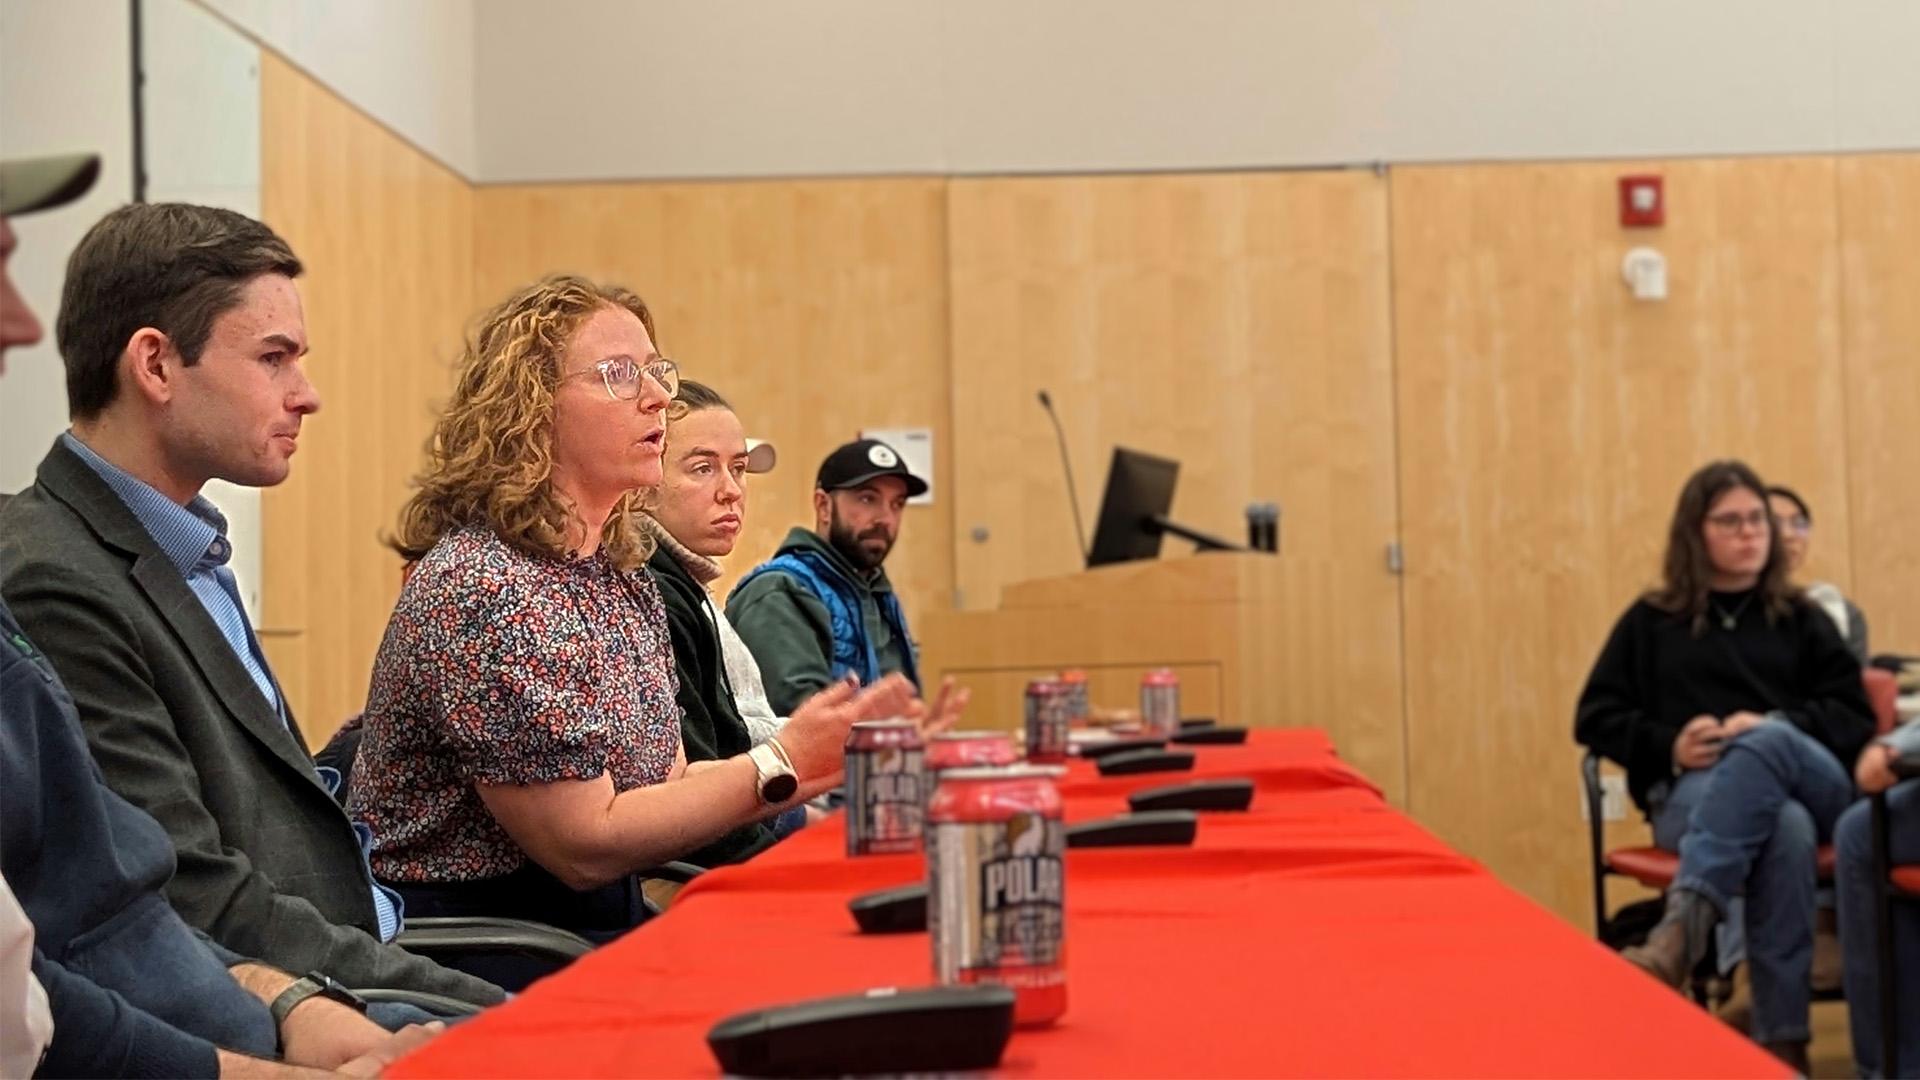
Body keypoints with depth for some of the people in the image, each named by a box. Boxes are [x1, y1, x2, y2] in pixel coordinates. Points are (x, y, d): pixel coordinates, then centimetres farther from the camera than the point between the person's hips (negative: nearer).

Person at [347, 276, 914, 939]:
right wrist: (778, 764, -17)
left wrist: (818, 764, -3)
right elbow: (584, 844, -18)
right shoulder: (480, 589, -19)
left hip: (596, 924, 8)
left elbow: (668, 785, 10)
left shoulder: (622, 570, 9)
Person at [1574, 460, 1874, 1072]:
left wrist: (1773, 726, -10)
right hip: (1687, 794, -1)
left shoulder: (1801, 620, 23)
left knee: (1767, 744, -39)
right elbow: (1594, 717, 14)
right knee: (1783, 826, -39)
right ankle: (1783, 1041, -45)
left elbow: (1857, 718, 12)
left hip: (1808, 785, 1)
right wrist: (1669, 745, -7)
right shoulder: (1651, 621, 19)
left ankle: (1679, 931, -56)